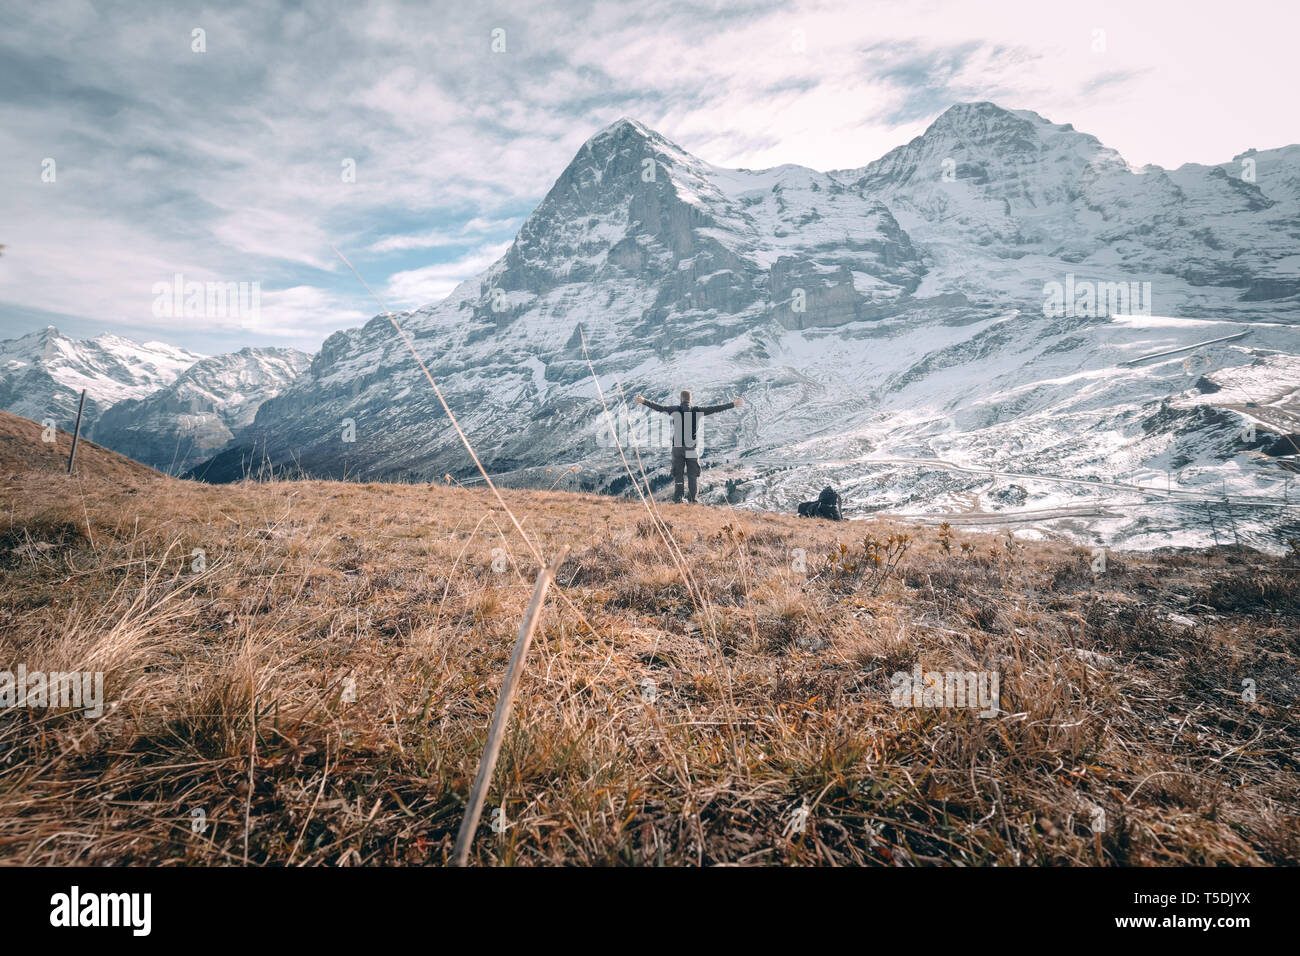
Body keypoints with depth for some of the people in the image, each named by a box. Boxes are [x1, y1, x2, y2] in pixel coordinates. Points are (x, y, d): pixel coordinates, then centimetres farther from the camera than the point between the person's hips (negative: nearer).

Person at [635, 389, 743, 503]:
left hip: (678, 447, 0)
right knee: (693, 474, 9)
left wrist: (644, 401, 0)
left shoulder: (675, 409, -2)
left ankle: (677, 499, 2)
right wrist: (733, 404, 8)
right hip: (692, 447, 0)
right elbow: (715, 408, 2)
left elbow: (659, 407, -5)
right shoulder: (697, 410, 1)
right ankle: (692, 499, 9)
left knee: (677, 474, 6)